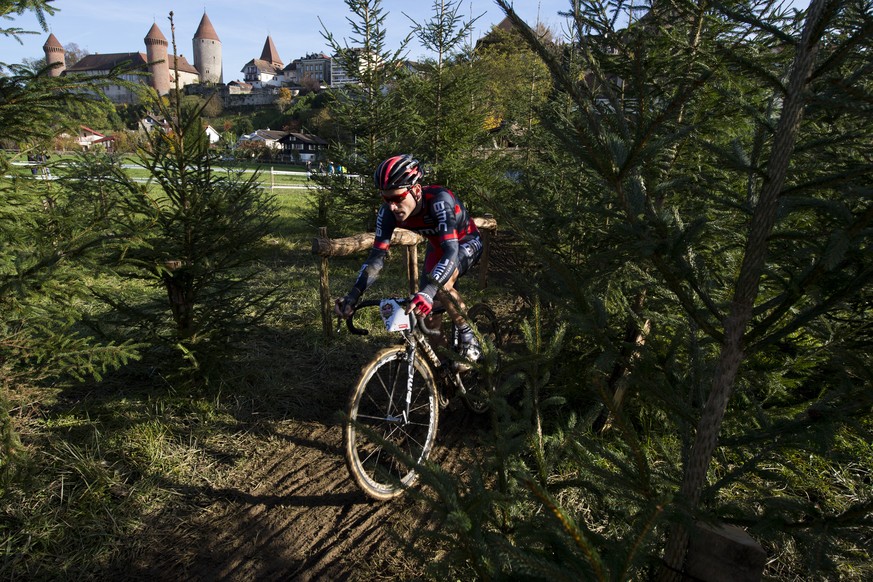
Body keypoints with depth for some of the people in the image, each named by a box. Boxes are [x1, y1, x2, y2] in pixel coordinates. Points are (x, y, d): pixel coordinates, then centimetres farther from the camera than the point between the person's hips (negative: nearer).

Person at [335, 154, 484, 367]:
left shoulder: (439, 200, -40)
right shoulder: (388, 211, -25)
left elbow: (451, 251, -48)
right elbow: (378, 255, -24)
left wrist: (428, 292, -62)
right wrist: (353, 296, -36)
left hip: (466, 242, -5)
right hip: (437, 246, 6)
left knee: (441, 283, -33)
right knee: (425, 309, -3)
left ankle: (466, 332, -9)